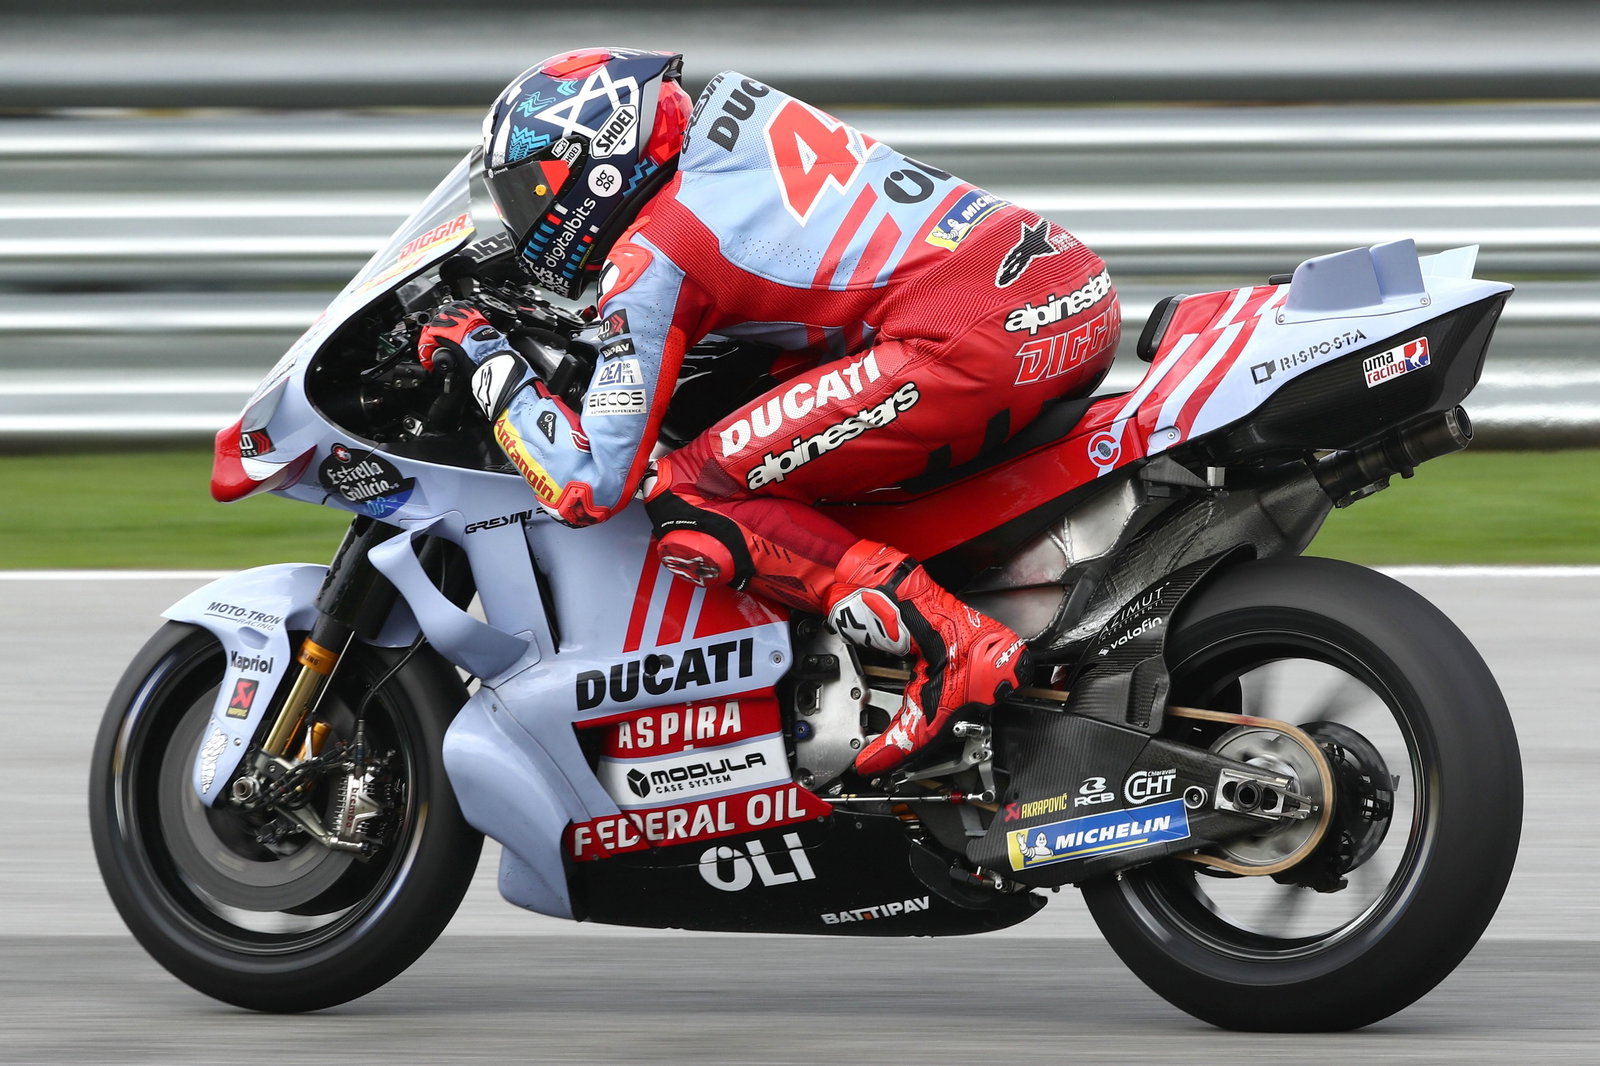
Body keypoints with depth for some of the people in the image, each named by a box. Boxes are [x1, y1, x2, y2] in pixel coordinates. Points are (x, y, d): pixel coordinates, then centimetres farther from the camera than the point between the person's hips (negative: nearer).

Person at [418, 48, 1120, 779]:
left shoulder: (652, 258, 0)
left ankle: (952, 648, -18)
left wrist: (486, 361, 11)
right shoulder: (736, 105, 22)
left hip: (979, 341, -9)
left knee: (683, 504, -5)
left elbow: (589, 487, -2)